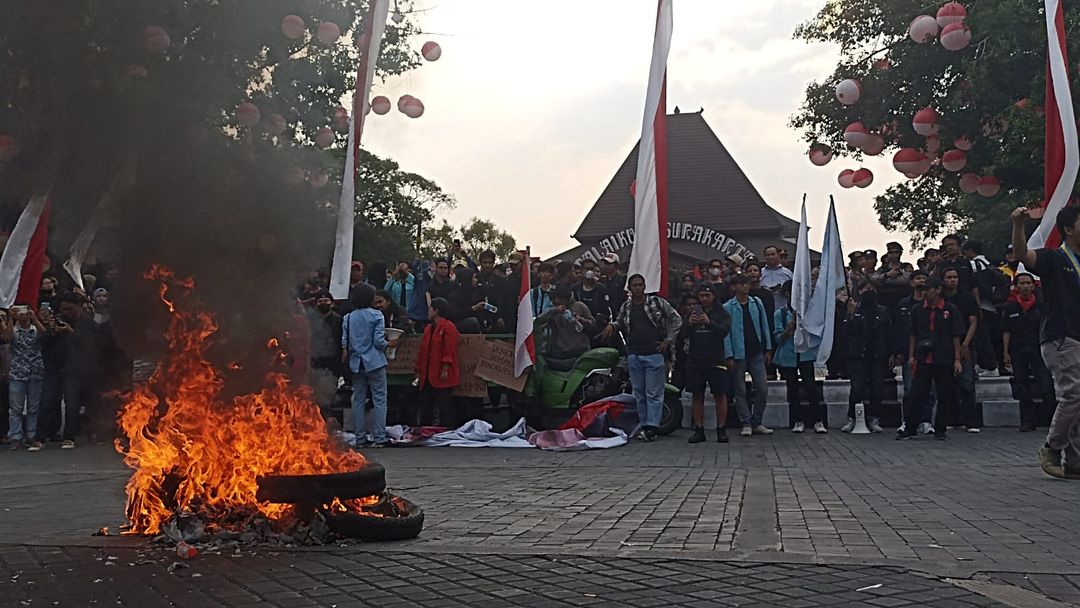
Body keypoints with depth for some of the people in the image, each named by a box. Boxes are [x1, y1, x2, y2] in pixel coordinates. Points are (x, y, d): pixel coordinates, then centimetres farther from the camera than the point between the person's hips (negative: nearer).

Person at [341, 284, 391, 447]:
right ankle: (379, 438, -3)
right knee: (379, 399, 0)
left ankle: (361, 437, 11)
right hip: (374, 362, -4)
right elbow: (379, 341, -11)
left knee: (358, 400, 9)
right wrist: (389, 344, 5)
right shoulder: (377, 316, -7)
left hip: (356, 363, 5)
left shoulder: (348, 317, 5)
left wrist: (346, 353, 18)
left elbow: (345, 340, 4)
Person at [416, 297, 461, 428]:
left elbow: (449, 350, -14)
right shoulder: (428, 328, 18)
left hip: (442, 377, -8)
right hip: (427, 376, 9)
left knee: (445, 407, -6)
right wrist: (419, 371, 16)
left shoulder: (448, 327, -7)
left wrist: (445, 369, -19)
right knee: (426, 407, 11)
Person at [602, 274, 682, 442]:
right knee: (639, 393, 8)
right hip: (634, 356, 4)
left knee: (653, 393, -5)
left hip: (654, 354, -4)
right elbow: (620, 323, 25)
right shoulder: (625, 307, 11)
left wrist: (669, 340, -2)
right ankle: (644, 425, 15)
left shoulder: (658, 302, 0)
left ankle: (652, 427, -5)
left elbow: (676, 319, 3)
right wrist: (611, 325, 2)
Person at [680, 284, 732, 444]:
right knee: (696, 395, 4)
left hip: (716, 360, -3)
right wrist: (689, 324, -16)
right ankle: (699, 430, 9)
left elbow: (725, 330, -12)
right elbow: (681, 335, 5)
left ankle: (721, 430, 2)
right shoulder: (692, 313, 13)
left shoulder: (721, 313, 5)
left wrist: (710, 323, -29)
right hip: (695, 360, 3)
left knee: (720, 395, -3)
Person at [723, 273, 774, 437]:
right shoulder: (728, 307, -1)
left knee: (762, 389, 1)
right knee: (740, 391, 2)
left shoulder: (757, 303, 9)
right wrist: (729, 356, -10)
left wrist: (768, 349, 6)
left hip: (757, 353, 3)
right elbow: (726, 333, -4)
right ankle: (746, 424, 11)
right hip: (739, 354, -3)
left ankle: (756, 422, 13)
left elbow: (764, 326, 12)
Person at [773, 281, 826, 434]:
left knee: (810, 386, -11)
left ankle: (818, 421, -4)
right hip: (788, 355, 1)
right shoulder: (780, 314, 7)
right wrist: (789, 329, -17)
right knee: (792, 389, 4)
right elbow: (779, 338, 1)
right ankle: (798, 421, 14)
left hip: (805, 354, -1)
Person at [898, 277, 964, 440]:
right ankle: (910, 428, 5)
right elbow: (913, 335, 14)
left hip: (944, 360, -1)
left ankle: (940, 430, 15)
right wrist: (911, 356, 6)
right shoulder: (918, 310, 8)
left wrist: (957, 359, -1)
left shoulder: (950, 310, 1)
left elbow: (956, 337, 2)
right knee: (917, 394, 0)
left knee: (944, 396, 4)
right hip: (922, 359, 2)